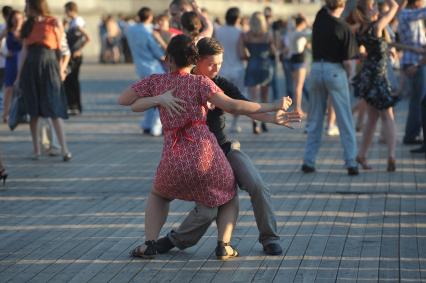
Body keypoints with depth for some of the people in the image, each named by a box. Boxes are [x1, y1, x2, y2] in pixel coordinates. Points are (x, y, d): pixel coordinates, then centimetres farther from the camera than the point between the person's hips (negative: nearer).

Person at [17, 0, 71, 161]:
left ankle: (64, 149, -11)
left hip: (49, 68, -5)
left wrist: (61, 68, -3)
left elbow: (63, 49, 3)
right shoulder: (28, 25, 13)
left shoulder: (54, 23, -1)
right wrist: (19, 75, 10)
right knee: (33, 111, 6)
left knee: (54, 110, -10)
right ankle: (36, 150, 13)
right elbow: (24, 51, 12)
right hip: (31, 69, 5)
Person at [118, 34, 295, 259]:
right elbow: (232, 106, -10)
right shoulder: (200, 82, 1)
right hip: (205, 154, -2)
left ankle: (150, 244, 12)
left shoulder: (156, 81, 9)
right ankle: (223, 245, 4)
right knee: (229, 197, 26)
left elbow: (122, 100, 18)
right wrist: (271, 107, -6)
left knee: (159, 196, 33)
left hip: (174, 160, 2)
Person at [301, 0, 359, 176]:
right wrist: (348, 69, 8)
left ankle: (308, 161, 10)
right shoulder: (343, 28, -11)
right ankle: (351, 163, -1)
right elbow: (347, 61, -10)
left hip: (316, 69, 4)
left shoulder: (320, 17, 1)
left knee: (314, 120, 11)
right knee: (345, 121, 1)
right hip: (335, 72, -4)